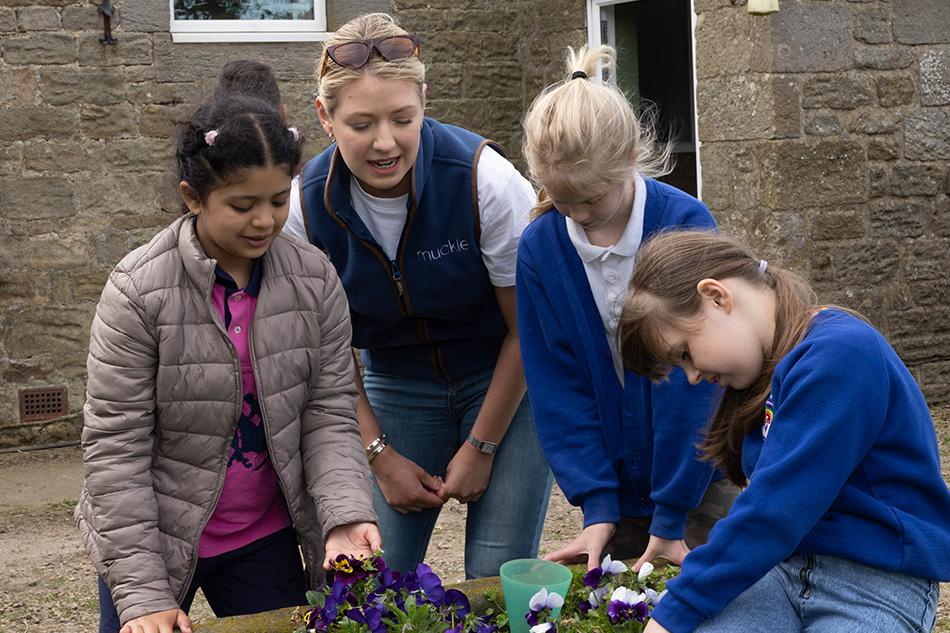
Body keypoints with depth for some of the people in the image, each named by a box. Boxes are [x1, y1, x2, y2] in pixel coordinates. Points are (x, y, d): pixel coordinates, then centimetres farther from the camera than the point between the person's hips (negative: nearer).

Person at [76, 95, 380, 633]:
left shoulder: (315, 280, -7)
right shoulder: (138, 292, -17)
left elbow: (330, 415, -5)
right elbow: (115, 450, -15)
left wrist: (346, 515, -22)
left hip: (265, 540, 3)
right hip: (156, 536, -2)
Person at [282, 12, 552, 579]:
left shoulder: (484, 179, -23)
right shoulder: (310, 204, -14)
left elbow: (527, 329, -13)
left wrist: (481, 447, -9)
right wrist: (380, 455, -5)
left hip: (506, 382, -2)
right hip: (396, 388, 3)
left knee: (497, 580, -7)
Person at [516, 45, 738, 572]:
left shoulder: (686, 224, -17)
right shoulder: (540, 247, -8)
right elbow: (556, 386, -5)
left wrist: (671, 515, -16)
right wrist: (597, 504, -12)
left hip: (700, 474, -2)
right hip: (616, 483, 3)